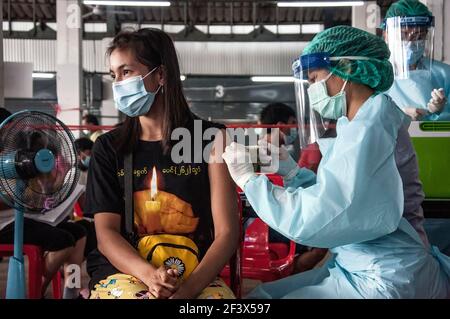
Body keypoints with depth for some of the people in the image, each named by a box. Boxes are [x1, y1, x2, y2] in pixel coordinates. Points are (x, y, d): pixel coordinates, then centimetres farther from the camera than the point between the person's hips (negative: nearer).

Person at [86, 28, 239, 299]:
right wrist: (149, 275, -20)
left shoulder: (210, 138, -1)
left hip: (195, 275, 0)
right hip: (124, 272, 1)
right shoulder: (109, 147, 5)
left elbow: (226, 232, -5)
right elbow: (106, 233, -2)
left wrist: (190, 286, -21)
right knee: (132, 294, -34)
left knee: (220, 295, -32)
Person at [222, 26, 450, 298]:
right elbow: (331, 200, 12)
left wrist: (248, 178, -12)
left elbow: (307, 221, -23)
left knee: (265, 295, -5)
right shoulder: (365, 124, 11)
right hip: (365, 268, 9)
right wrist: (288, 169, 3)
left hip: (386, 282, -9)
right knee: (260, 294, 8)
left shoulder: (367, 131, -21)